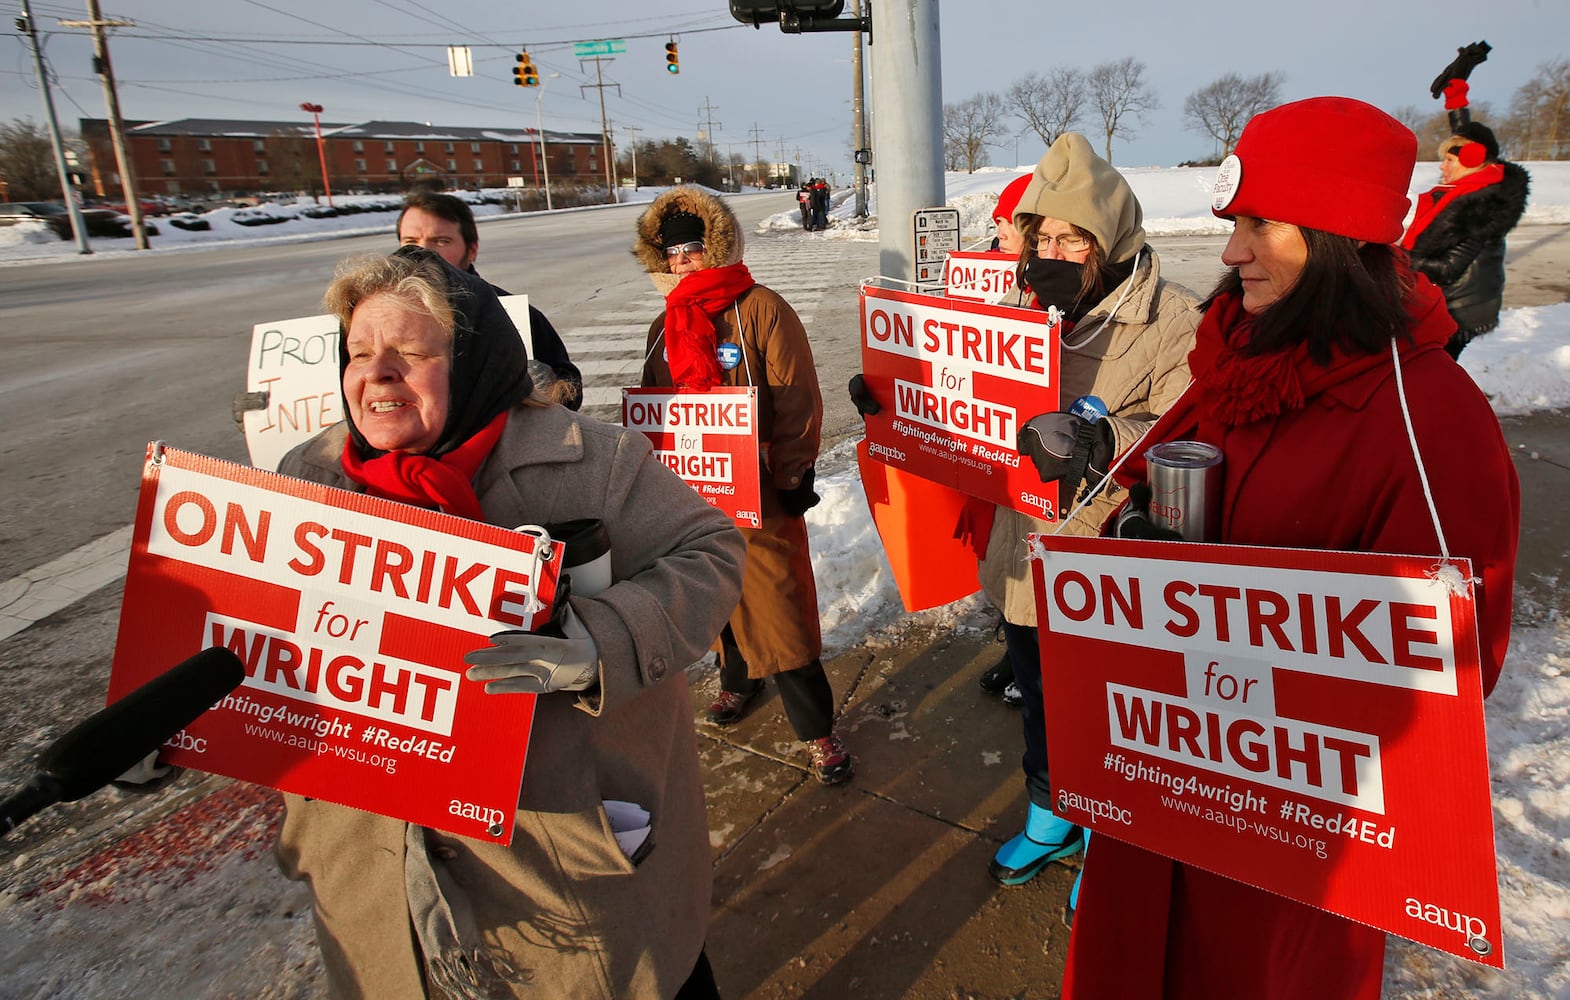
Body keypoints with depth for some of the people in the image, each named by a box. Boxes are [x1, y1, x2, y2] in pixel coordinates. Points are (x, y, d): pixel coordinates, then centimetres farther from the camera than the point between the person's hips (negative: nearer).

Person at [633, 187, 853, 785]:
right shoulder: (664, 326, 12)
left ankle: (815, 726, 6)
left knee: (778, 600, -5)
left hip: (759, 489, -6)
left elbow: (797, 402, -11)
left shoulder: (762, 309, -8)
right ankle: (739, 678, 42)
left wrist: (794, 475, -13)